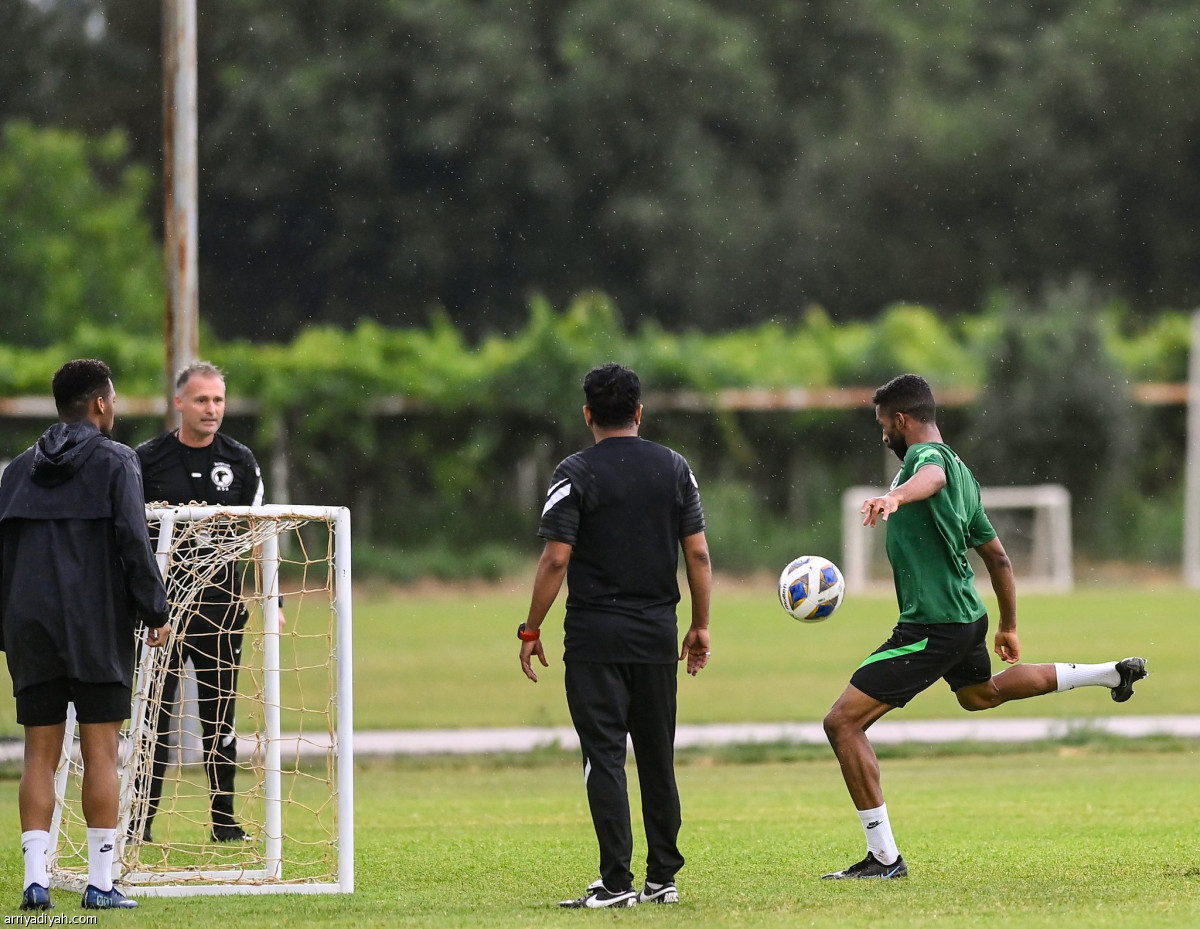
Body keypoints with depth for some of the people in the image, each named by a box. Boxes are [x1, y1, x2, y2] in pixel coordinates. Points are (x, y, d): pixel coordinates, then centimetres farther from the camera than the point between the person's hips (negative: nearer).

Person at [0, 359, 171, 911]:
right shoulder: (114, 461, -2)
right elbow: (133, 540, -10)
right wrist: (155, 612, -4)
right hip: (98, 631, -4)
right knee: (100, 752, -1)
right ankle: (100, 883, -2)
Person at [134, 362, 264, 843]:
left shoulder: (240, 461, 7)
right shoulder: (147, 459, 1)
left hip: (224, 607, 2)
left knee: (220, 714, 6)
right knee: (156, 714, -3)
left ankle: (224, 820, 11)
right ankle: (142, 819, 1)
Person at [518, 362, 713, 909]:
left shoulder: (575, 474, -6)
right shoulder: (674, 469, 5)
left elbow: (556, 559, -11)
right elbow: (698, 554, 4)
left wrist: (531, 630, -3)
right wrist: (700, 626, 12)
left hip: (595, 638, -4)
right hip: (657, 636, 4)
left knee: (604, 756, -3)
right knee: (657, 759, 13)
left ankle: (616, 881, -9)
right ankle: (663, 879, 16)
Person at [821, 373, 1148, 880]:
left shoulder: (925, 454, -15)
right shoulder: (962, 472, 14)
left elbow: (932, 477, -43)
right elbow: (997, 557, 22)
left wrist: (896, 496, -65)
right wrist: (1007, 627, 32)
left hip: (930, 629, -10)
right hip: (967, 615, 10)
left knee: (843, 723, -10)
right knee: (982, 693, 41)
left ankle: (884, 856, -12)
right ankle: (1113, 673, 48)